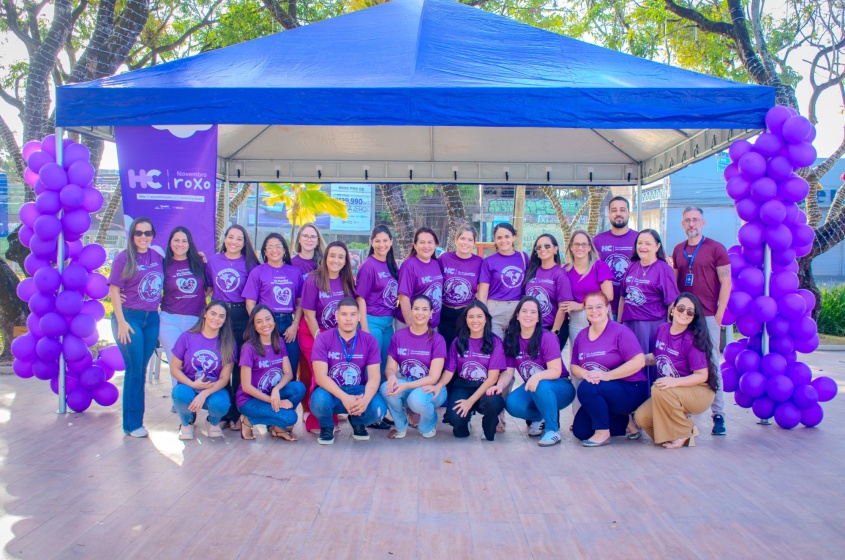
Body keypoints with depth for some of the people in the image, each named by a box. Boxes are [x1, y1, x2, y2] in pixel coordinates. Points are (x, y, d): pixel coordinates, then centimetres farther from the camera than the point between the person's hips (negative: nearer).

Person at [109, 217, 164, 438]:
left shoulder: (158, 258, 8)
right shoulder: (124, 258, -5)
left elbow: (162, 284, 21)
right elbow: (114, 290, -7)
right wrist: (121, 322, -12)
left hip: (152, 319, 5)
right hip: (129, 317, -4)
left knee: (141, 370, 10)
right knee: (134, 370, -3)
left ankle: (135, 419, 19)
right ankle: (132, 424, 7)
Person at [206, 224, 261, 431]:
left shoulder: (249, 264, 2)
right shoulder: (213, 261, 8)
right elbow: (209, 287, 19)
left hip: (241, 316, -2)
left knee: (240, 365, 1)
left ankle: (237, 413, 11)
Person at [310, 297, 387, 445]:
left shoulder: (369, 340, -3)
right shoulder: (323, 339, -9)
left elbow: (374, 376, -9)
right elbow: (320, 376, -18)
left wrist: (365, 399, -30)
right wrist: (344, 398, -33)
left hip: (358, 391, 2)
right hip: (331, 392, -1)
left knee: (378, 409, -29)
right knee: (319, 401, -36)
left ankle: (357, 422, 10)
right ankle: (326, 427, 2)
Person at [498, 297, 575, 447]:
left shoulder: (547, 338, -15)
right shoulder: (512, 340, -1)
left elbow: (556, 371, -20)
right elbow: (508, 372, -2)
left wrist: (538, 376, -41)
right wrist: (499, 386, -24)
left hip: (560, 388, -4)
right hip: (532, 390, 4)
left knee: (541, 387, -38)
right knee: (512, 404, -27)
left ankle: (553, 430, -15)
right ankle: (538, 418, 7)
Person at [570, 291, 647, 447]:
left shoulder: (620, 332, -12)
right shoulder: (581, 336, 7)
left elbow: (639, 362, -21)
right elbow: (574, 367, 7)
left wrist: (607, 375, -26)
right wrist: (585, 373, -18)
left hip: (630, 390, -7)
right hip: (599, 396, 7)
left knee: (587, 388, -32)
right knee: (580, 431, -5)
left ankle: (603, 432, -12)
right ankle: (626, 423, 13)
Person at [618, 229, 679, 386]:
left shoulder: (664, 269, -4)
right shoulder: (632, 267, 11)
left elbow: (672, 302, -6)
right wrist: (619, 322, 15)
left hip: (653, 324, -5)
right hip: (630, 324, 5)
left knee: (652, 365, 2)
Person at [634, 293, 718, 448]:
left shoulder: (693, 339, -19)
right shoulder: (662, 329, -1)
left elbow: (702, 375, -20)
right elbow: (656, 357, 14)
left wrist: (675, 381, -33)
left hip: (700, 393, -6)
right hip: (671, 394, 6)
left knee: (660, 391, -34)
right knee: (641, 417, -14)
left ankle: (682, 434, -9)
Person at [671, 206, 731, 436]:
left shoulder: (715, 248, -1)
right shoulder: (678, 250, 12)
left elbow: (726, 282, -3)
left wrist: (719, 313, -7)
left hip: (708, 316, -4)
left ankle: (718, 414, 4)